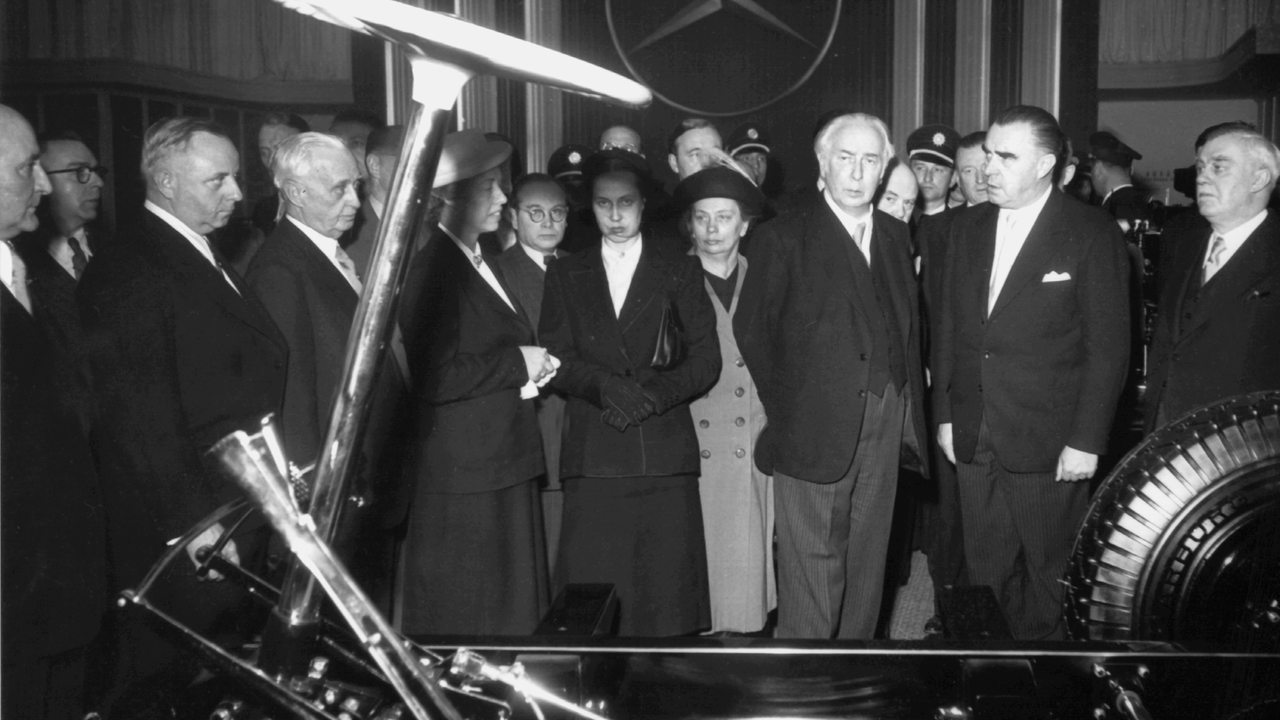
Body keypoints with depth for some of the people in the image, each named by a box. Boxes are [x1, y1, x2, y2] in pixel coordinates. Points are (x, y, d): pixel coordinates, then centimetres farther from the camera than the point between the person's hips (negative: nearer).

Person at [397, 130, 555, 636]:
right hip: (462, 476, -10)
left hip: (503, 466, 10)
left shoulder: (478, 263, 15)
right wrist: (518, 364, -17)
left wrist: (531, 366, 7)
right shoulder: (433, 270, -16)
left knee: (508, 613, 18)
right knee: (461, 615, 2)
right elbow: (436, 378, -26)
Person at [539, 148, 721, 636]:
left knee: (666, 598, -3)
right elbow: (554, 360, 6)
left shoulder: (678, 270, 12)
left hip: (664, 453, -1)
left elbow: (706, 360, 6)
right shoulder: (567, 275, 16)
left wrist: (652, 394, -10)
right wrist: (608, 386, -12)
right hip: (592, 458, 1)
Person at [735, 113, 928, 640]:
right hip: (814, 431, -5)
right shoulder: (783, 238, -2)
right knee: (812, 565, -3)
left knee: (867, 561, 11)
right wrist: (783, 405, -2)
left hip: (885, 427, 5)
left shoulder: (895, 236, 14)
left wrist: (910, 407, 7)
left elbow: (909, 325, 15)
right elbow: (751, 329, -2)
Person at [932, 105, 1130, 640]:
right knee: (985, 572, 11)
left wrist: (1086, 440, -12)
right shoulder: (968, 227, 9)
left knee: (1051, 575, 7)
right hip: (972, 437, 5)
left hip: (1049, 443, -4)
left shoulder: (1092, 234, -7)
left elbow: (1108, 347, -8)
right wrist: (945, 414, 8)